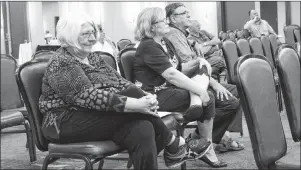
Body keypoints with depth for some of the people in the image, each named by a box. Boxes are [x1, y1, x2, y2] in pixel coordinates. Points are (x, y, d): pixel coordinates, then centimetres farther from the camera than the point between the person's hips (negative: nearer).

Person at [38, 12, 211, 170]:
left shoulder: (93, 57, 16)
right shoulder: (61, 64, -13)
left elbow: (119, 81, 8)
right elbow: (89, 96, -26)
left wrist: (145, 96, -13)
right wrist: (135, 104, -32)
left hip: (100, 119, 8)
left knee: (143, 129, -24)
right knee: (132, 95, -24)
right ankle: (175, 145, -13)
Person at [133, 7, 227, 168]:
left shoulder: (164, 42, 13)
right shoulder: (149, 47, -16)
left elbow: (179, 69, 11)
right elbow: (172, 75, -25)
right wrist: (201, 91, -23)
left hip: (170, 88, 9)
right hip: (155, 96, -9)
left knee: (202, 68, -6)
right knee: (208, 98, -17)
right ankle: (206, 148, -9)